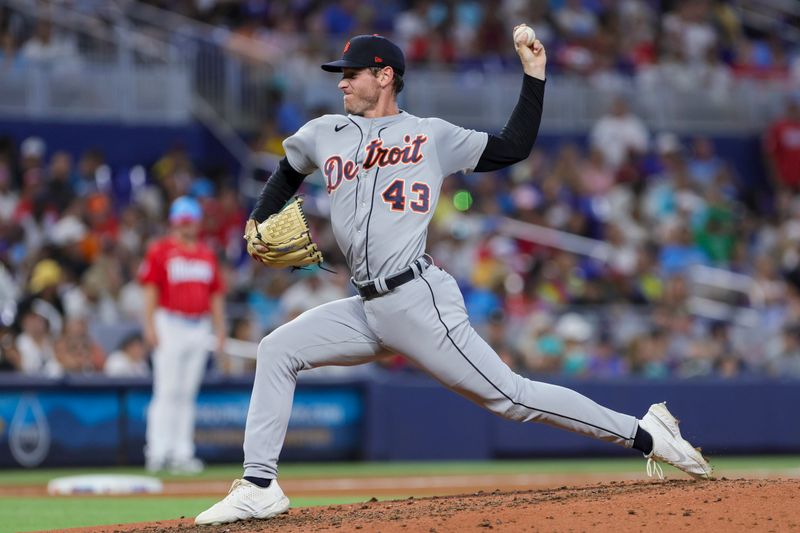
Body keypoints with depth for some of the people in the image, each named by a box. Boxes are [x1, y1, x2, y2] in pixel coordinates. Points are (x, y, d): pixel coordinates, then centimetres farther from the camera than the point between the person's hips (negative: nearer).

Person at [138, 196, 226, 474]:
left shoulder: (207, 255, 15)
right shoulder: (160, 251, 0)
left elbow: (216, 294, 17)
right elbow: (150, 289, -6)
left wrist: (220, 328, 10)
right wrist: (150, 326, -14)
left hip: (200, 328, 5)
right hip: (170, 324, -5)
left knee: (187, 395, 6)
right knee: (166, 391, -9)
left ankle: (182, 453, 7)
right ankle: (157, 452, -8)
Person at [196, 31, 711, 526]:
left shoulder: (432, 135, 5)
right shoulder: (325, 134, 17)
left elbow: (514, 147, 8)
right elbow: (288, 171, 37)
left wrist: (534, 75, 5)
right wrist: (258, 224, 25)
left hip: (419, 298, -6)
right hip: (369, 309, 6)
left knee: (509, 395, -10)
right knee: (277, 351, -3)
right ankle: (259, 487, -1)